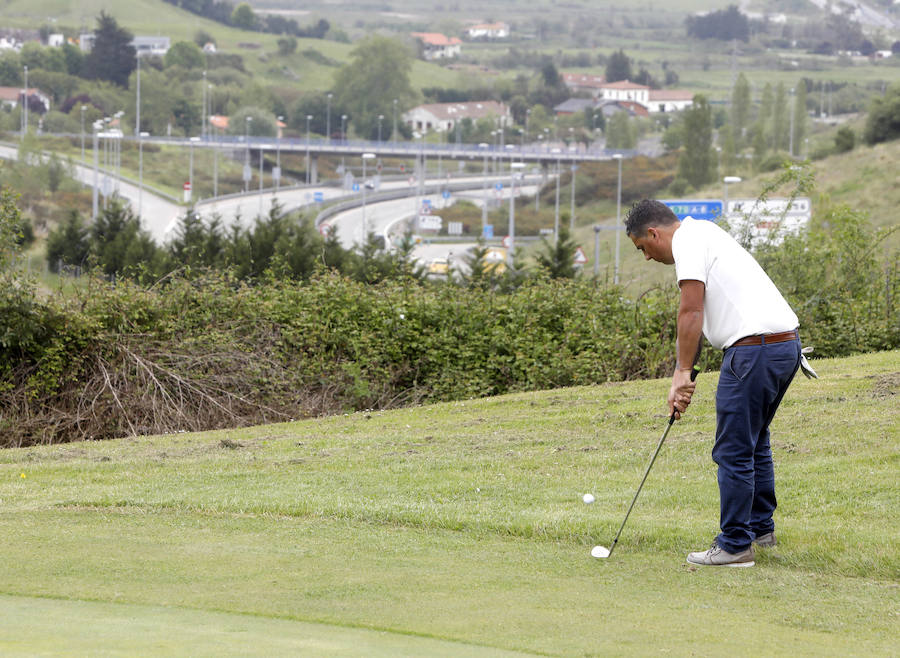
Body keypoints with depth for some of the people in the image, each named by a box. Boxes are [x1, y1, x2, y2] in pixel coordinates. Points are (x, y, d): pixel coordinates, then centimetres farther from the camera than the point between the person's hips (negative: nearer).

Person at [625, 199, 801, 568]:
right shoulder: (703, 233, 25)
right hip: (786, 341, 10)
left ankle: (735, 546, 0)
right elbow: (699, 314, 28)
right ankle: (760, 528, 35)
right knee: (754, 441, 24)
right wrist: (685, 376, 28)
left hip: (754, 348, -10)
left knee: (733, 451, -4)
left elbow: (691, 312, -16)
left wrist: (683, 373, -14)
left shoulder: (687, 240, -7)